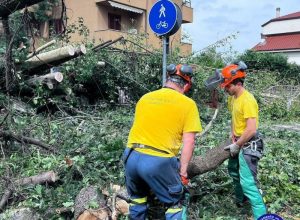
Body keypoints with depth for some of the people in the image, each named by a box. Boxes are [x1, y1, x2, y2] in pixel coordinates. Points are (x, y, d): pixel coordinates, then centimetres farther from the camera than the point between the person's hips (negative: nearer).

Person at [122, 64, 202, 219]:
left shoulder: (145, 98, 13)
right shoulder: (188, 104, -1)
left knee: (137, 199, 28)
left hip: (131, 156, 5)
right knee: (175, 204, 17)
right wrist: (183, 171, 3)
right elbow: (189, 142, -5)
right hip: (158, 161, -5)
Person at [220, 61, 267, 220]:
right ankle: (240, 199, 48)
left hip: (249, 145, -10)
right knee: (233, 170, 26)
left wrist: (236, 145, -18)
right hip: (239, 142, 10)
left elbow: (251, 130, -28)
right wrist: (233, 133, 6)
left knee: (247, 182, -12)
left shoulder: (247, 100, -24)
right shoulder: (232, 98, 4)